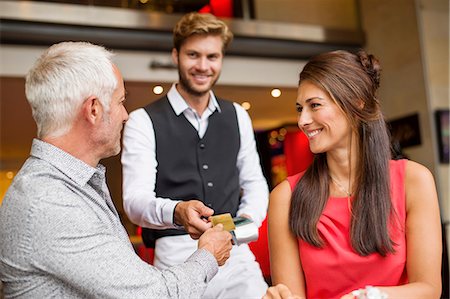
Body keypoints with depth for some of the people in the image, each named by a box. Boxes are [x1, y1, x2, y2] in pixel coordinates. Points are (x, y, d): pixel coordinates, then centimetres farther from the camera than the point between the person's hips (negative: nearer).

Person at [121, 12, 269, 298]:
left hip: (236, 253, 3)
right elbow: (136, 199, -12)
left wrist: (248, 218, -5)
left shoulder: (237, 116, 10)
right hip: (177, 254, -3)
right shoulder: (143, 121, -4)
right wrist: (177, 212, -32)